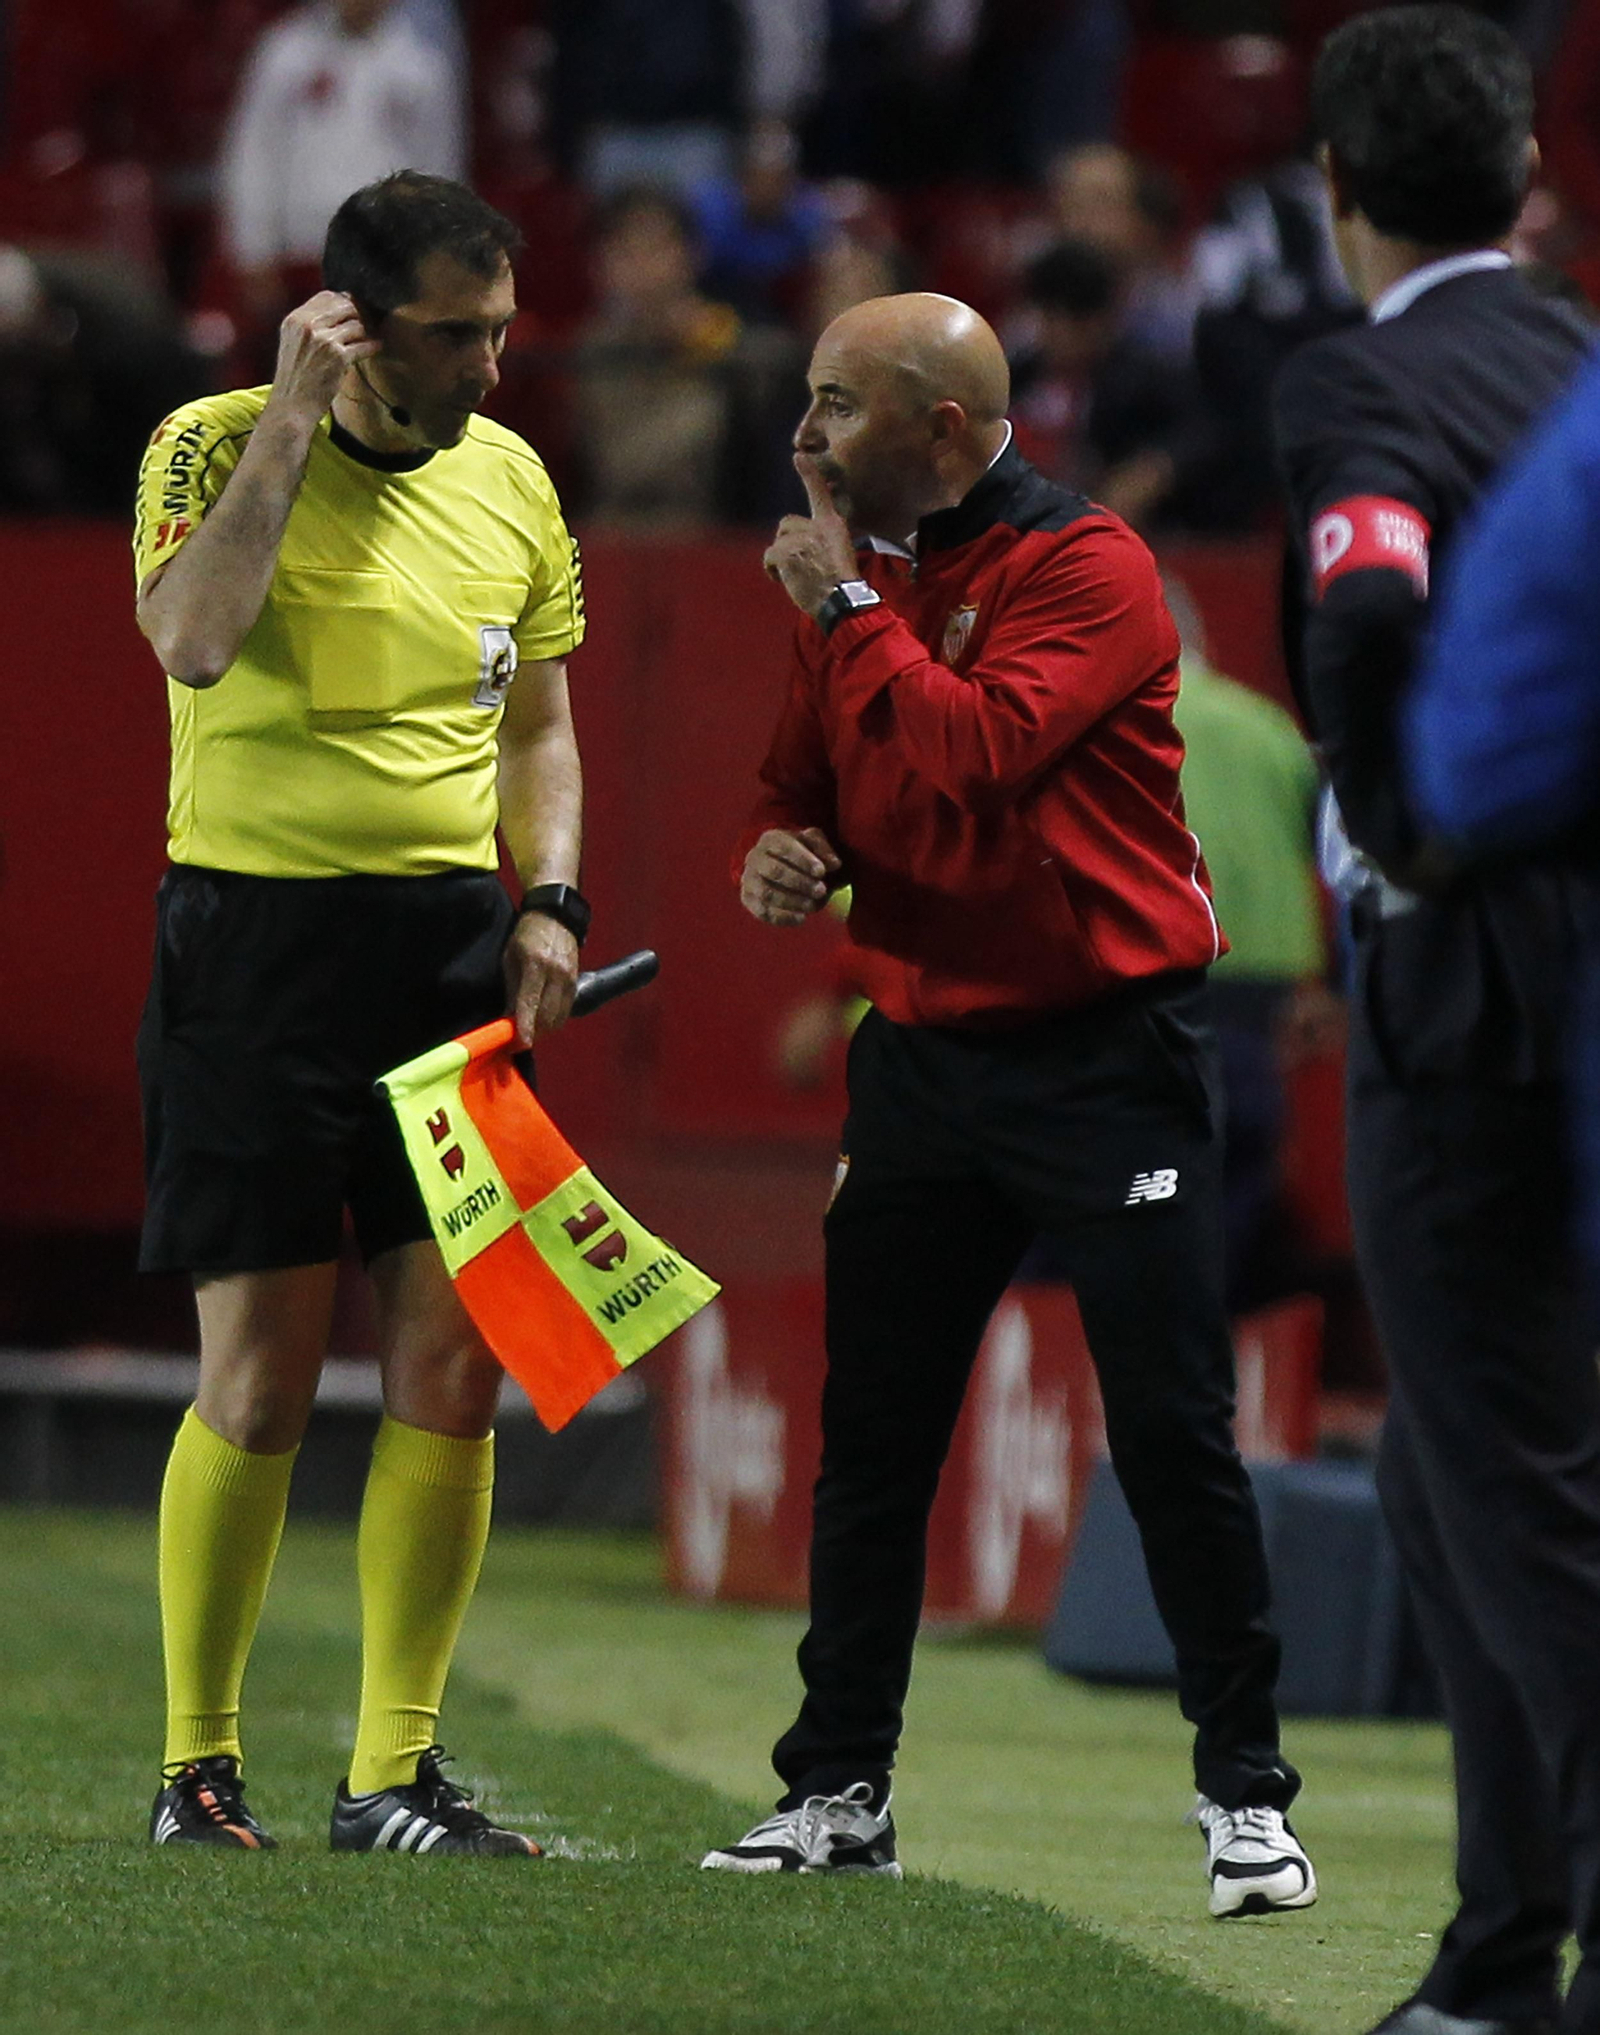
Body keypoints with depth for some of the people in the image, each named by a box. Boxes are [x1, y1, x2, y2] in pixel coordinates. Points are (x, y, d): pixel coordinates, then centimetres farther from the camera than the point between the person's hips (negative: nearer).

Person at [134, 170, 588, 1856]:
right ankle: (197, 1766, 10)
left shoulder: (508, 480, 10)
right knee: (260, 1380, -4)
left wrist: (547, 903, 5)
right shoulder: (215, 447, -5)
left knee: (451, 1362, -1)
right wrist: (295, 418, -21)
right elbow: (192, 641, -24)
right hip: (255, 938, -4)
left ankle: (393, 1775, 7)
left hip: (449, 944, 5)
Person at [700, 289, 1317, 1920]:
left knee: (1172, 1431, -6)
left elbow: (961, 761, -25)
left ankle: (1245, 1794, 1)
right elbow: (806, 779, 21)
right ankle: (838, 1792, 14)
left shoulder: (1085, 569, -12)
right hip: (921, 1044, 7)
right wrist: (778, 848, -2)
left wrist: (851, 610, -15)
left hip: (1105, 1055, -7)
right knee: (870, 1436, 6)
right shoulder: (859, 574, 11)